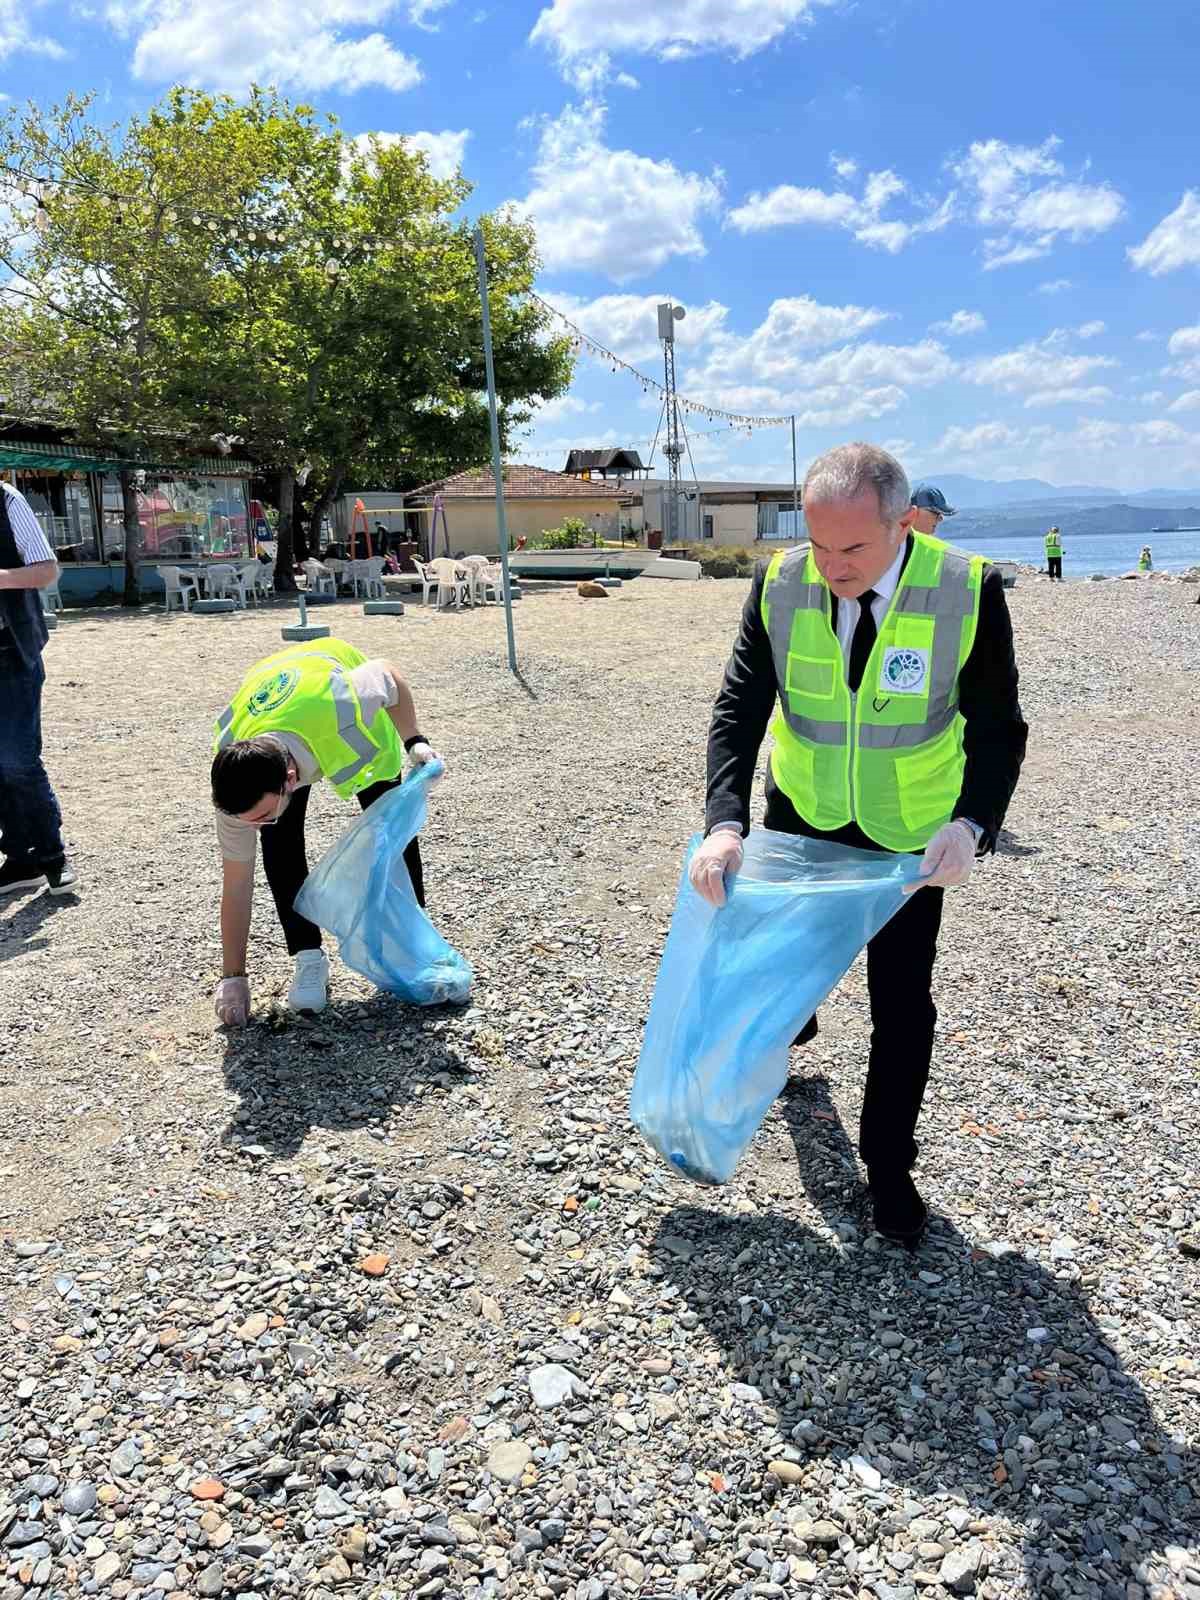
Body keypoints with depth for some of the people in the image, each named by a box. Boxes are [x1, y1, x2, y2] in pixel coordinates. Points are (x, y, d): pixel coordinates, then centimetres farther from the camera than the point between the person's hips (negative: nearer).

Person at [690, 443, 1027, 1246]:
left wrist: (971, 823, -34)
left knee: (902, 1003, 4)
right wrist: (724, 824, -30)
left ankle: (888, 1165, 27)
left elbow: (997, 729, -16)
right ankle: (790, 1022, 59)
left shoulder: (969, 591, -23)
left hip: (910, 836, -2)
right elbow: (739, 708, -16)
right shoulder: (780, 585, -17)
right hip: (801, 817, 2)